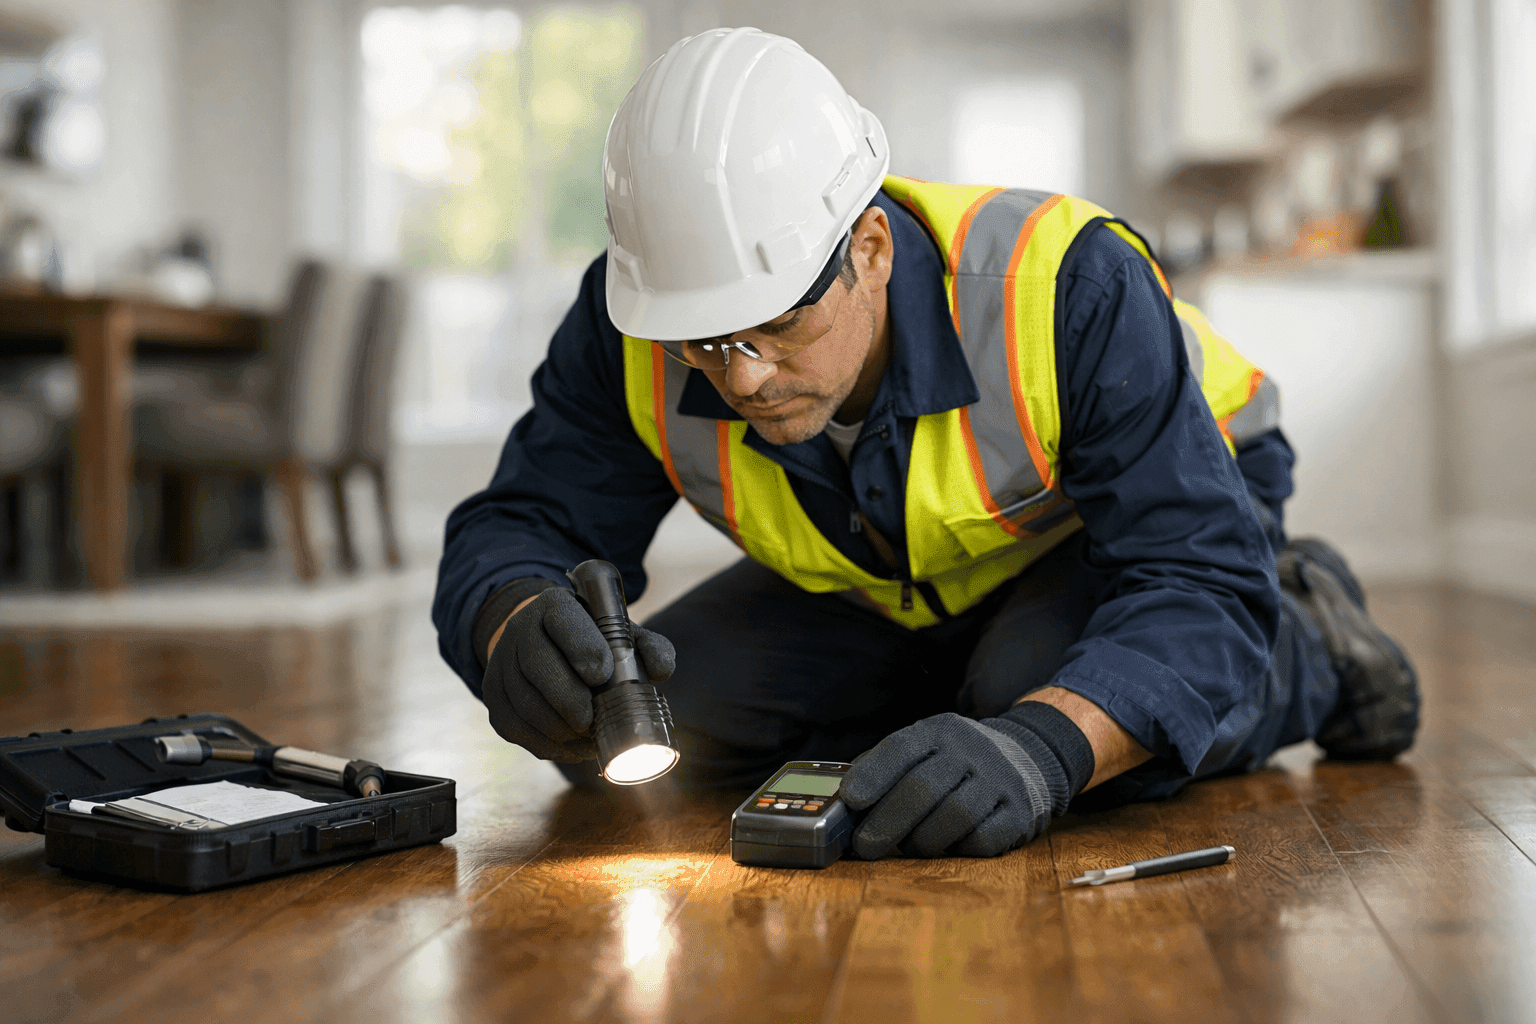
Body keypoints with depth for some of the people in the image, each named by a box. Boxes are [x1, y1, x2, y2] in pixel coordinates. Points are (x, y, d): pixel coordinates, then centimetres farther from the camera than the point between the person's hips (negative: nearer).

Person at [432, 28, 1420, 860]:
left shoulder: (1063, 286, -38)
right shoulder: (631, 329, -27)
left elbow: (1200, 585, -40)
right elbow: (523, 525, -19)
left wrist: (1041, 746, -60)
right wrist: (515, 623, -46)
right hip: (888, 595, 5)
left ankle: (1304, 658, -5)